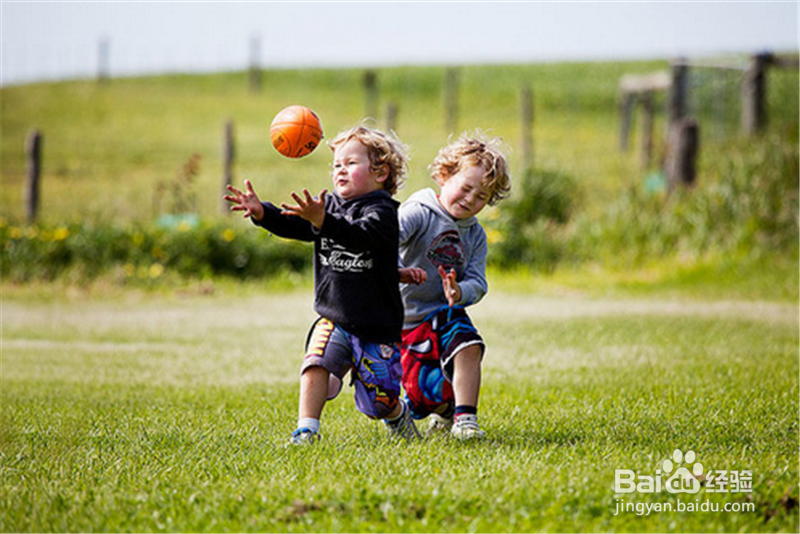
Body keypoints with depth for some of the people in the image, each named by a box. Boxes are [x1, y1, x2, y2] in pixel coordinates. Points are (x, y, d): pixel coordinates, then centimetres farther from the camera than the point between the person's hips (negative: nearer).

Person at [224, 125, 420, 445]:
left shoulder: (382, 212, -14)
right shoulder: (328, 205, 7)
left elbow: (359, 235, -34)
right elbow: (292, 225, -5)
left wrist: (322, 221, -51)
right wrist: (261, 212, -24)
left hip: (377, 326, -4)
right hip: (333, 318, 4)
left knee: (379, 404, 1)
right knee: (316, 362, -25)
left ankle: (399, 413, 34)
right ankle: (306, 430, -21)